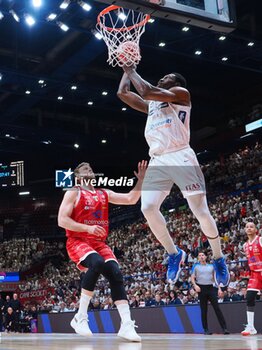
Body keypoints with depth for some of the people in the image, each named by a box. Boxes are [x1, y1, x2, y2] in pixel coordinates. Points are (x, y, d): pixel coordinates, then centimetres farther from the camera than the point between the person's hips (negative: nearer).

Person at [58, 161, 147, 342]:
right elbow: (62, 220, -9)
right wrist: (88, 228, -19)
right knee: (97, 263, -35)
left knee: (116, 274, -16)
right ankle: (80, 318, -24)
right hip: (78, 242, -6)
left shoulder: (104, 194, 17)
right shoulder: (73, 193, 0)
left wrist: (141, 181, 2)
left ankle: (127, 325, -19)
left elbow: (131, 199, 14)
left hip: (99, 243, 6)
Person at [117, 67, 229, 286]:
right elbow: (123, 93, 24)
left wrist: (132, 71, 6)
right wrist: (127, 69, 28)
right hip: (158, 161, 6)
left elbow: (147, 91, -6)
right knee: (148, 208, -14)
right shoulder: (151, 104, 29)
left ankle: (219, 260, 9)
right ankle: (174, 254, 3)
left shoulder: (181, 93, 7)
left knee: (201, 211, -9)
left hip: (180, 157, -6)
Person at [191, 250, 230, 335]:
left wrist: (219, 288, 4)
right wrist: (195, 285, -14)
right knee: (203, 310, 2)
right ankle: (206, 329, 8)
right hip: (201, 289, -1)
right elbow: (192, 277, 5)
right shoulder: (196, 266, 7)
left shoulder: (211, 266, 13)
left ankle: (224, 328, -8)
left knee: (217, 308, -6)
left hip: (211, 288, 1)